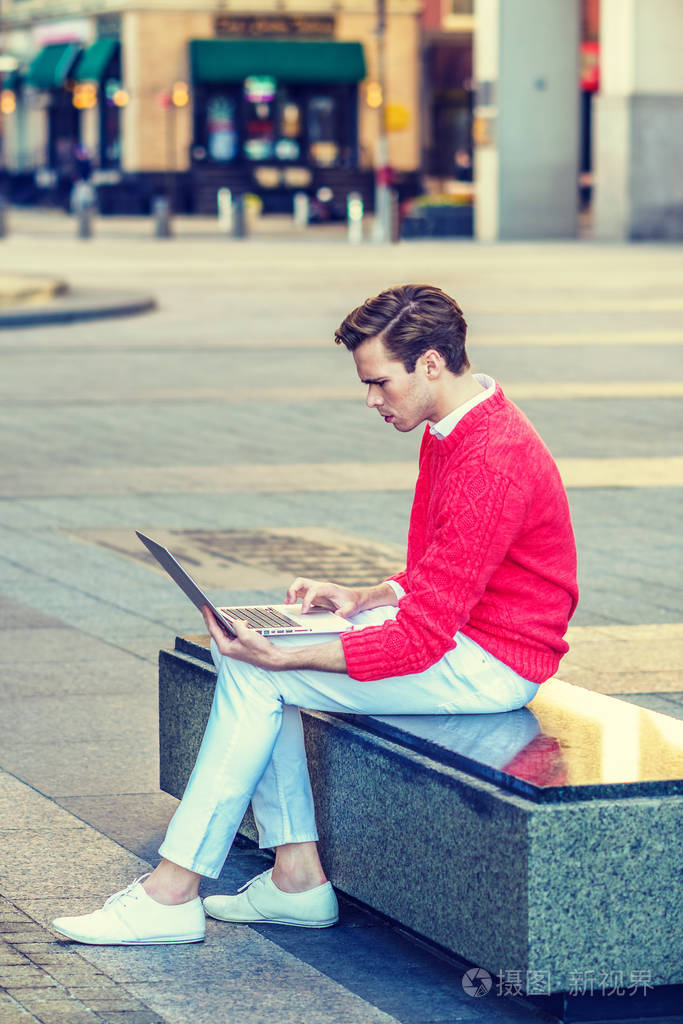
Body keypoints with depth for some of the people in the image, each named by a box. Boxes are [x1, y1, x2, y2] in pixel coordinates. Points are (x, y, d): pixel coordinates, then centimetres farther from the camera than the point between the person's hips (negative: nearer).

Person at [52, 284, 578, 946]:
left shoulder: (491, 461, -25)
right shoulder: (450, 432, 9)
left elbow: (421, 637, -26)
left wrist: (282, 657, -25)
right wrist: (362, 599, 3)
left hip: (488, 662, -10)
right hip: (454, 626, 10)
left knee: (255, 673, -14)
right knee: (250, 652, 1)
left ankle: (172, 895, -8)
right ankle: (297, 877, -2)